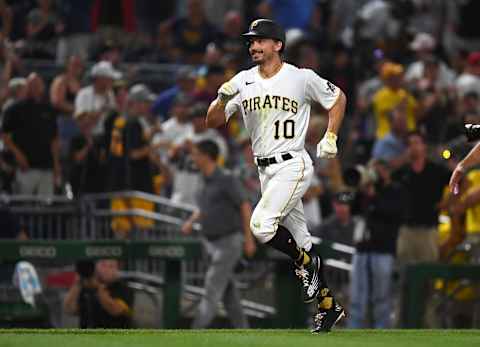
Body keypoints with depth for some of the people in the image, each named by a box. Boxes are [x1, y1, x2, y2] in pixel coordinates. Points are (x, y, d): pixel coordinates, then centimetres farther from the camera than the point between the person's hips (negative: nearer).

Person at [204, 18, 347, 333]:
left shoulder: (302, 78, -7)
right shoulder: (242, 82, 4)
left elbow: (337, 98, 8)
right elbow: (213, 122, 2)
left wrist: (330, 137, -1)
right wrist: (223, 98, -17)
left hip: (293, 166, -6)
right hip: (265, 170, 6)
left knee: (261, 225, -23)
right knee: (299, 238, 11)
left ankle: (306, 263, 2)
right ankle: (329, 305, 22)